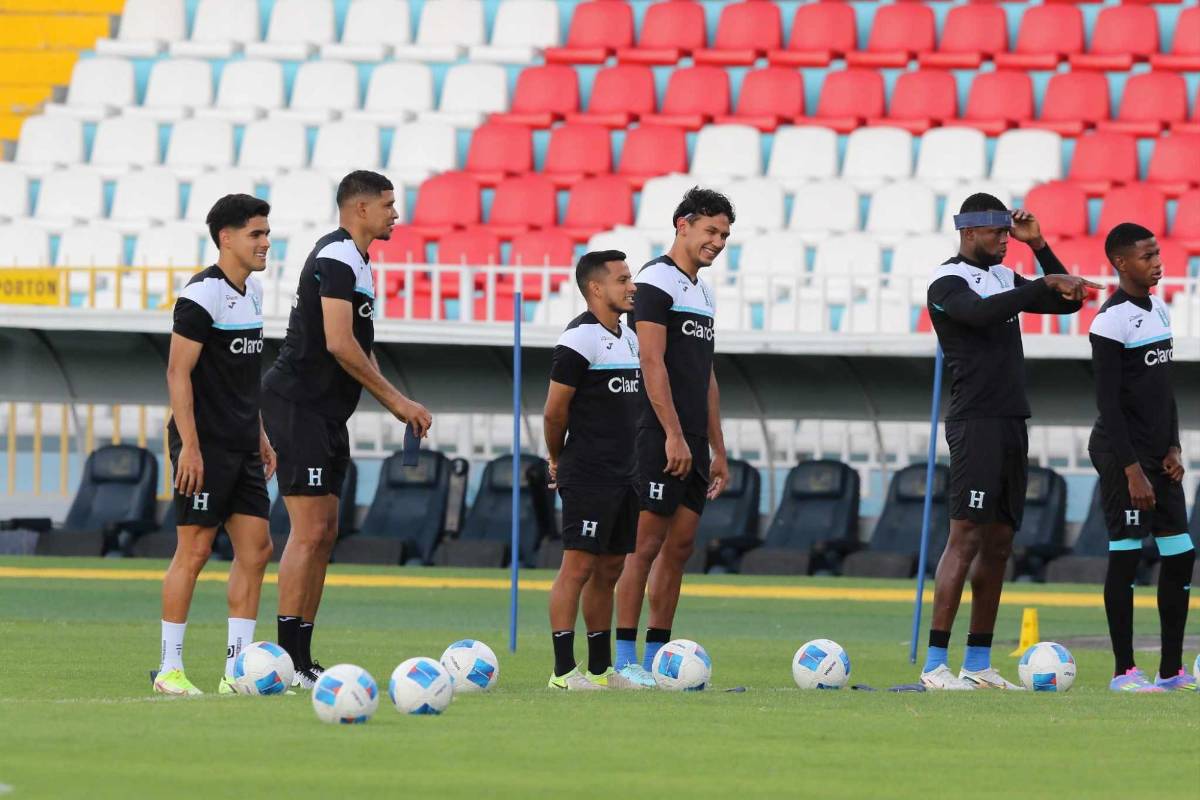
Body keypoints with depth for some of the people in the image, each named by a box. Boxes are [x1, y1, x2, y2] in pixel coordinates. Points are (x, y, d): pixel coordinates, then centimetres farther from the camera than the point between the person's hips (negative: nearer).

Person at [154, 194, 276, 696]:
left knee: (256, 549, 4)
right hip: (205, 446, -9)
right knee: (194, 550, -6)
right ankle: (169, 669, 0)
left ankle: (237, 669, 7)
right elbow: (179, 372, -16)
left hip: (242, 447, 9)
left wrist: (259, 435, 22)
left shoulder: (252, 291, 14)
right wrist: (189, 445, -20)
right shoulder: (203, 294, -13)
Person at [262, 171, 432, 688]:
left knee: (324, 533, 10)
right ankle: (291, 660, -12)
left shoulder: (353, 261, 19)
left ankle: (301, 658, 12)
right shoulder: (338, 259, -14)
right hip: (299, 407, -11)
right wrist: (397, 400, -16)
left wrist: (396, 405, 13)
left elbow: (357, 350, 23)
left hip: (325, 412, 11)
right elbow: (339, 345, -22)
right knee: (310, 532, -12)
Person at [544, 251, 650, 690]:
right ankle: (564, 670, -9)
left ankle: (601, 668, 17)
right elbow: (555, 410, -11)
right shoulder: (580, 339, -13)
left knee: (609, 569, 11)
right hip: (589, 474, -9)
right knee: (579, 566, -9)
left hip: (624, 473, 9)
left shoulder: (629, 337, 15)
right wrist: (557, 460, 2)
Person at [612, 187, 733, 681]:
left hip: (692, 443, 9)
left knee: (680, 546, 7)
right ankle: (625, 659, -7)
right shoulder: (657, 281, -8)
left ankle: (656, 655, 11)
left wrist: (717, 449, 20)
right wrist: (674, 435, -22)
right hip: (660, 437, -9)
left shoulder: (703, 292, 19)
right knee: (647, 543, -8)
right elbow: (652, 363, -17)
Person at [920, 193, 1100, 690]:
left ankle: (978, 664, 11)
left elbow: (1067, 302, 18)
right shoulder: (948, 282, -7)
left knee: (998, 543, 8)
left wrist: (1038, 247, 7)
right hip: (975, 422, -9)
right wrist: (1047, 284, -29)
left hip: (1012, 422, 9)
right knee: (965, 538, -14)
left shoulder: (1004, 278, 17)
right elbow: (981, 313, -28)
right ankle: (935, 664, -16)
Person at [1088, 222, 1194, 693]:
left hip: (1158, 455, 9)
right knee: (1126, 553, -7)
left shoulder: (1159, 311, 13)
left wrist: (1173, 448, 11)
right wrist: (1132, 471, -19)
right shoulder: (1112, 322, -14)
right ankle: (1124, 671, -3)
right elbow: (1109, 404, -16)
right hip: (1122, 454, -9)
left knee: (1180, 555, 7)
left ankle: (1172, 671, 13)